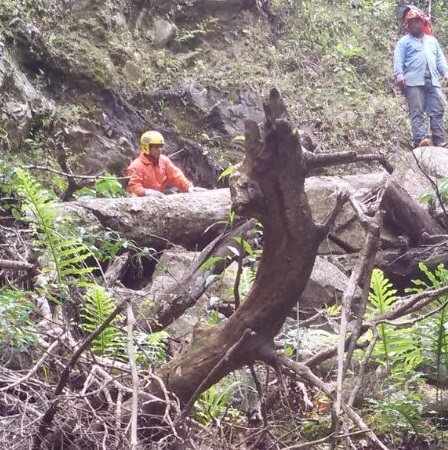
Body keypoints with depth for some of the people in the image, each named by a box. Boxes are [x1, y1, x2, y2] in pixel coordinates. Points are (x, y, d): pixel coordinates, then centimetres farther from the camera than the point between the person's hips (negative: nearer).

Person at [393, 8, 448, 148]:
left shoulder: (432, 41, 27)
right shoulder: (404, 41, 12)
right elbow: (398, 60, 1)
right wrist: (399, 75, -18)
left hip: (432, 81, 4)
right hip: (413, 82, -4)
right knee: (417, 112, -13)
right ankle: (420, 139, -22)